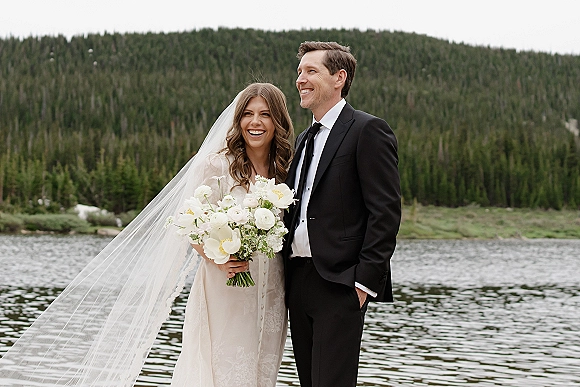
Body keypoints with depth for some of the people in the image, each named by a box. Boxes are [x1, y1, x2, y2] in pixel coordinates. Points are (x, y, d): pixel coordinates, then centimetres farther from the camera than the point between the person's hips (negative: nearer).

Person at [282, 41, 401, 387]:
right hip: (297, 281, 8)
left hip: (338, 284, -8)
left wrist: (365, 280, -17)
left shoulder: (368, 130, -6)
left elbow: (386, 212, -13)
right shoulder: (304, 139, 20)